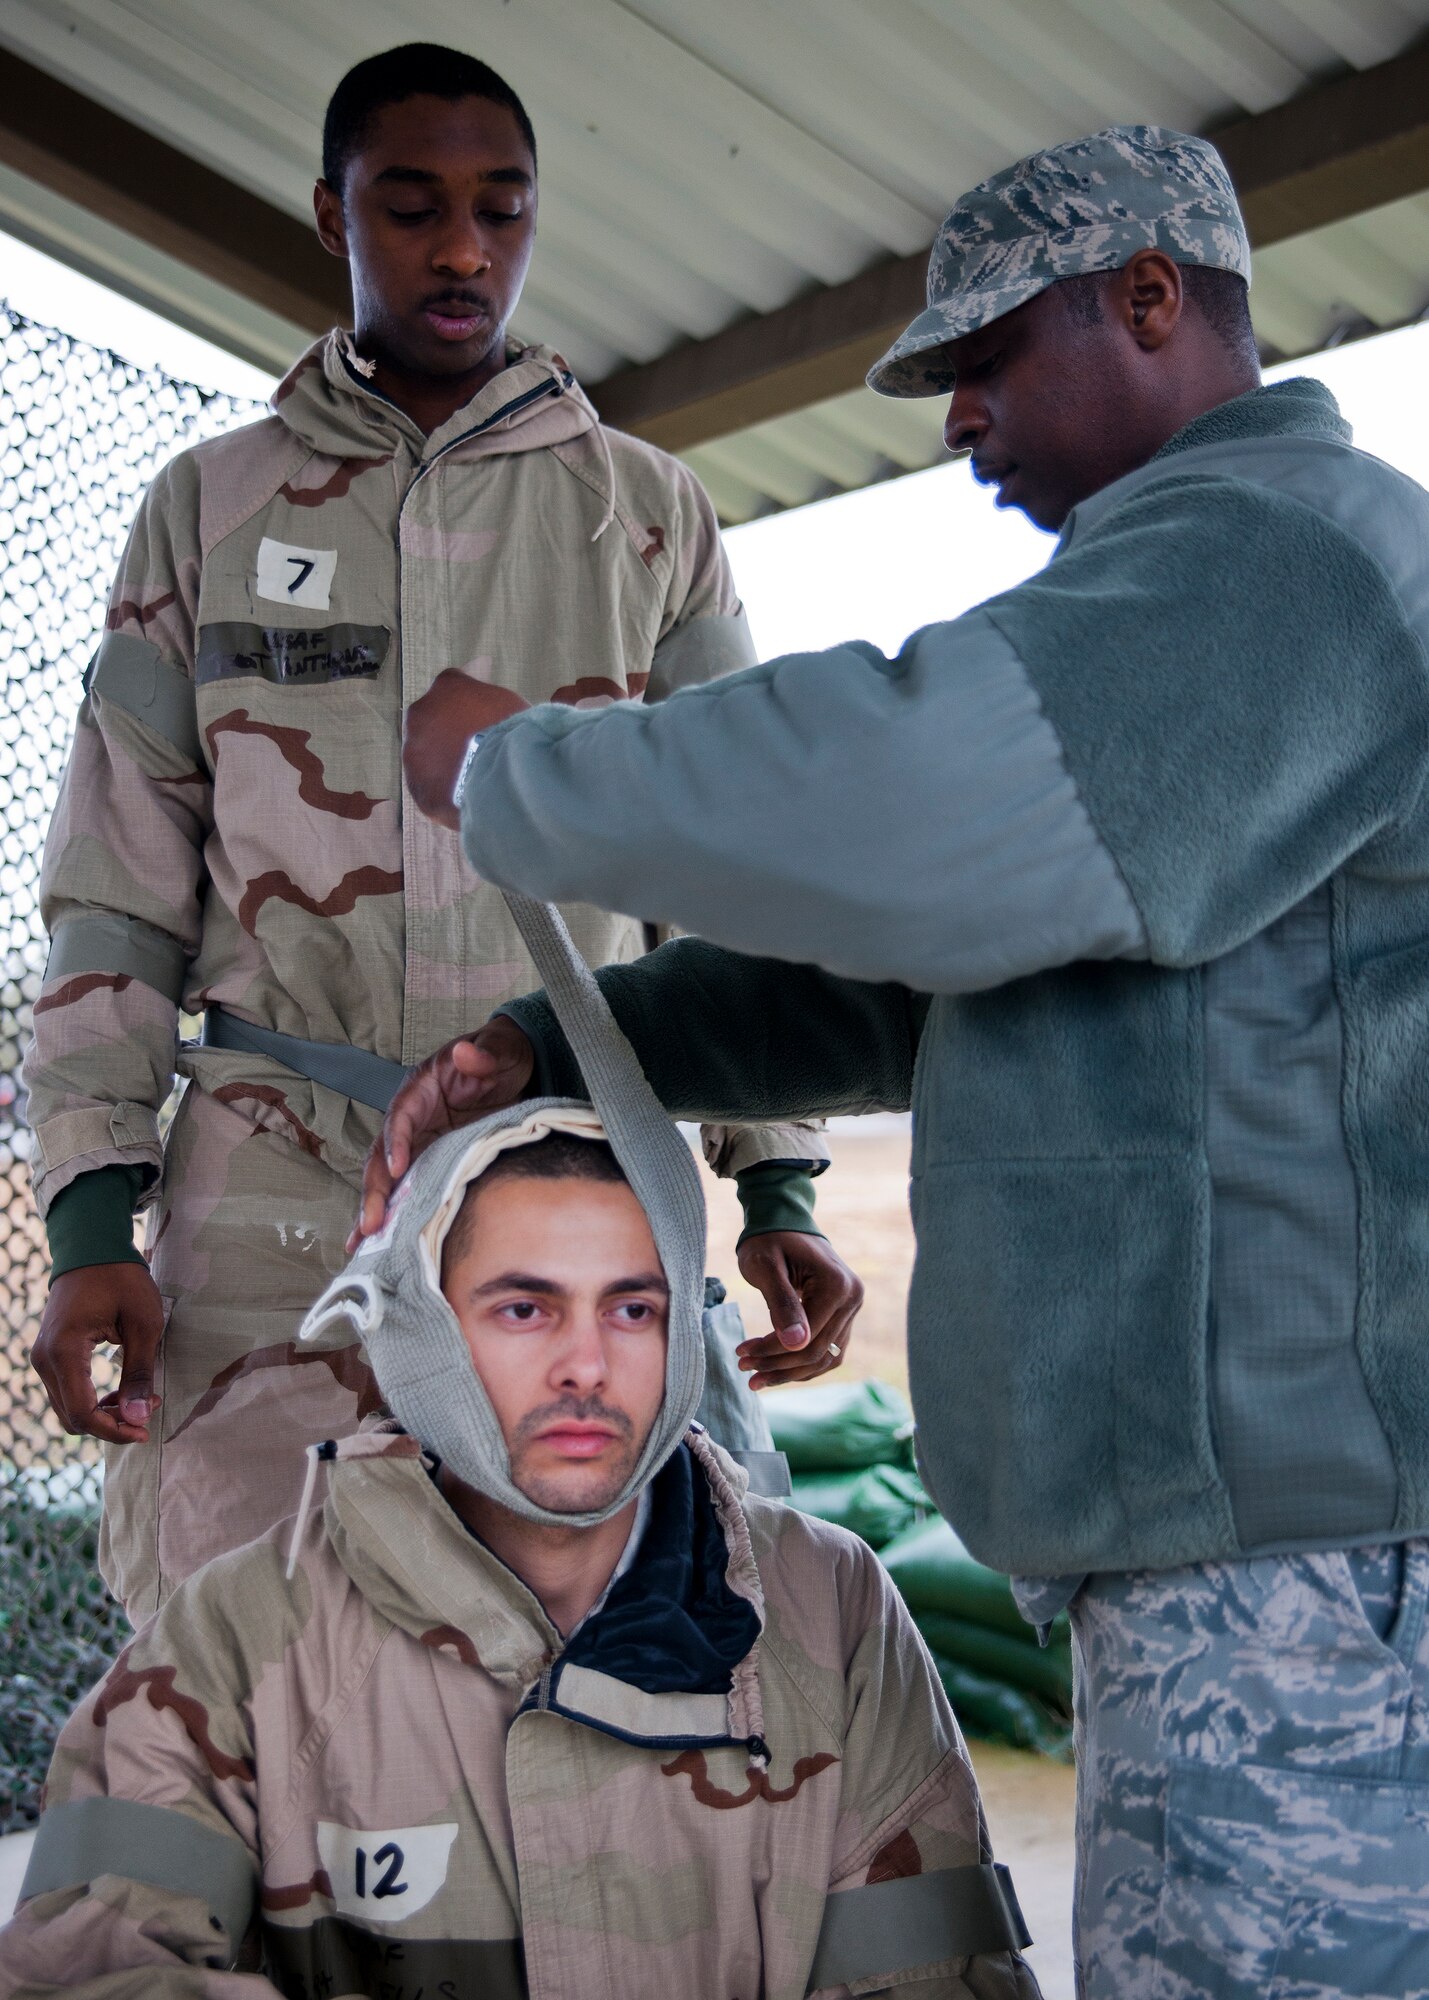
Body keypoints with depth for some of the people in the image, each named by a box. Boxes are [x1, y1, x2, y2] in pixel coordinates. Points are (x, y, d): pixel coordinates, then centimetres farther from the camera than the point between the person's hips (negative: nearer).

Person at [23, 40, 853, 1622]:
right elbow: (118, 887, 8)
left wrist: (777, 1183, 1)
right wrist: (90, 1213, -1)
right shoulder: (208, 509, 12)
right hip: (271, 1187, 0)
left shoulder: (648, 514, 11)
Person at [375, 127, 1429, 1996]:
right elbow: (910, 966, 20)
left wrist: (508, 776, -11)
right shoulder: (1203, 592, 22)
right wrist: (554, 1042, 9)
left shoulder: (1267, 548, -12)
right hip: (1251, 1513, 10)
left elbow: (888, 810, -29)